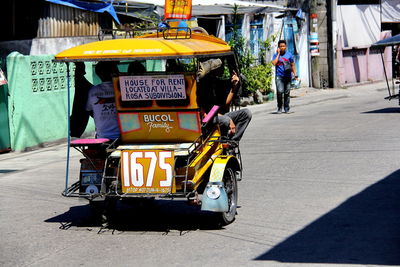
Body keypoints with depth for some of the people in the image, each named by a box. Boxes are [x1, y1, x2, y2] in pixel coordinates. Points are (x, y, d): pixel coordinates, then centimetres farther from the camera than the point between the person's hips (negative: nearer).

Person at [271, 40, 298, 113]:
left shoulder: (289, 54, 9)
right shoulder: (276, 55, 6)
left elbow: (292, 65, 15)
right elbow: (274, 63, -11)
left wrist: (295, 74, 6)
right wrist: (278, 54, -6)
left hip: (288, 76, 2)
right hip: (279, 76, -2)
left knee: (287, 92, 2)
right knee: (280, 91, -16)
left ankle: (286, 108, 13)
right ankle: (279, 108, -5)